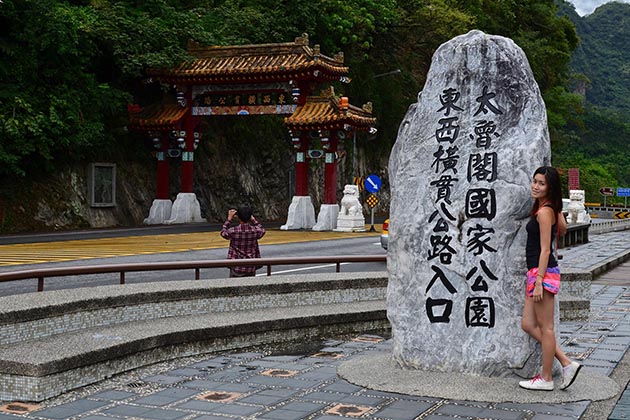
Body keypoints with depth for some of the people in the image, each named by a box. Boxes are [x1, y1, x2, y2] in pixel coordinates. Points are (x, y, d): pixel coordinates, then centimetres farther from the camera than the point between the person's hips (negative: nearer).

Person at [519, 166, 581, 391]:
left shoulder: (544, 212, -15)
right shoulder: (552, 208, 11)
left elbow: (545, 250, -18)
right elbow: (562, 229, 29)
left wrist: (539, 282, -19)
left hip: (543, 273, -10)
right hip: (536, 272, 10)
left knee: (545, 328, 1)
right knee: (528, 325, 13)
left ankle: (546, 379, 13)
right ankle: (567, 363, 16)